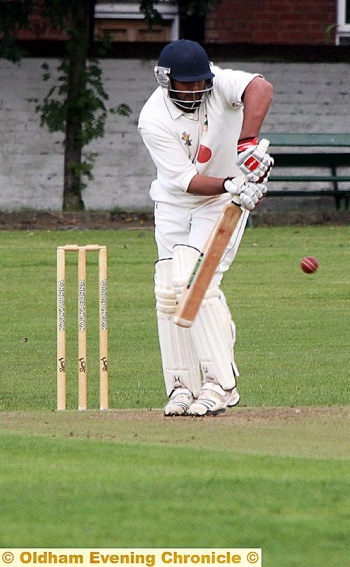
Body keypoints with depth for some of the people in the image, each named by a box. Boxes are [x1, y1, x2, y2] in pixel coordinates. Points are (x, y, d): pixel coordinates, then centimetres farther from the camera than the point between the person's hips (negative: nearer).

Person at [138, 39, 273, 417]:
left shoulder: (218, 83, -19)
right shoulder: (153, 120, -19)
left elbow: (261, 88, -40)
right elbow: (185, 180, -24)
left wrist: (248, 143, -52)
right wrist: (230, 184, -39)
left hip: (224, 202, -2)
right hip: (174, 205, 3)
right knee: (169, 290, -3)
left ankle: (221, 384, -17)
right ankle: (182, 386, 7)